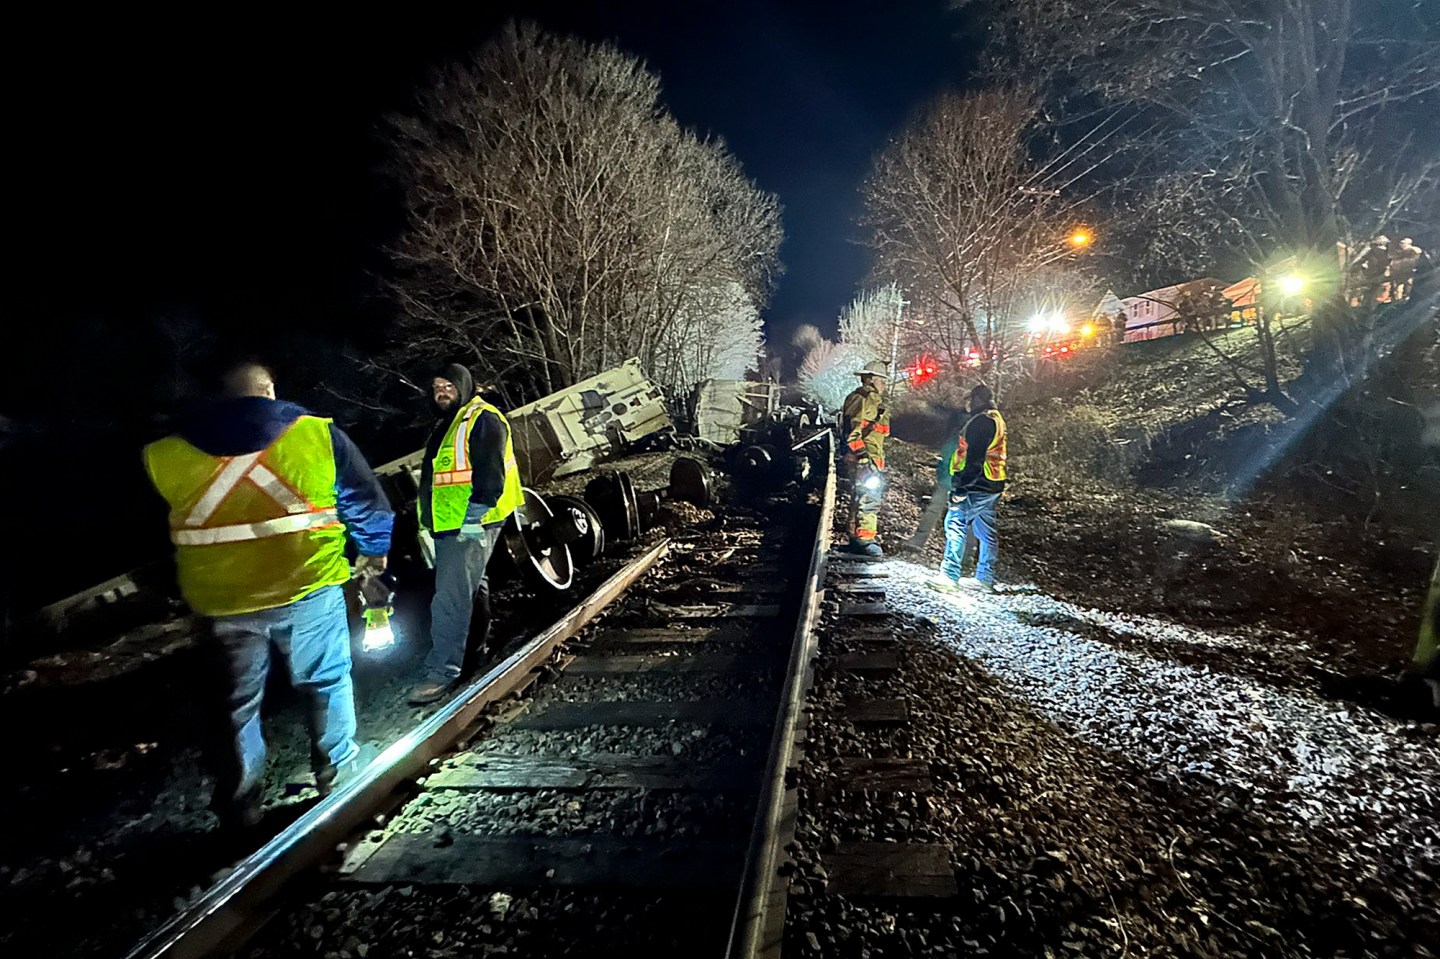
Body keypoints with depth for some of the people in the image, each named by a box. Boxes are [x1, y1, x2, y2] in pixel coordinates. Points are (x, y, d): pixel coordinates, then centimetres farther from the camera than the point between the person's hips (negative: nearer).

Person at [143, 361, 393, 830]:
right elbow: (365, 500, 2)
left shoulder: (165, 454, 3)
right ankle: (338, 778, 26)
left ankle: (239, 806, 29)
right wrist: (374, 553, 16)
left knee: (238, 701, 18)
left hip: (220, 598, 2)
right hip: (306, 585, -2)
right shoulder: (318, 433, -5)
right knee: (327, 684, 16)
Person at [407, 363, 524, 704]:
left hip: (470, 526, -10)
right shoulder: (445, 424, 20)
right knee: (471, 587, 22)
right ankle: (476, 645, 38)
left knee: (451, 596, -12)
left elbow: (490, 473, -21)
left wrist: (474, 516, -25)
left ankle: (442, 671, -7)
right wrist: (432, 519, 25)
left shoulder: (483, 419, -12)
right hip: (448, 524, 11)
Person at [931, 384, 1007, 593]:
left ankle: (949, 576, -12)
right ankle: (985, 578, 19)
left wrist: (961, 487, -21)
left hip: (978, 486, -11)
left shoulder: (982, 421, -14)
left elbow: (974, 459, -21)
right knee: (986, 532, 12)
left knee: (955, 523, -10)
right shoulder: (997, 420, 20)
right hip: (992, 485, 11)